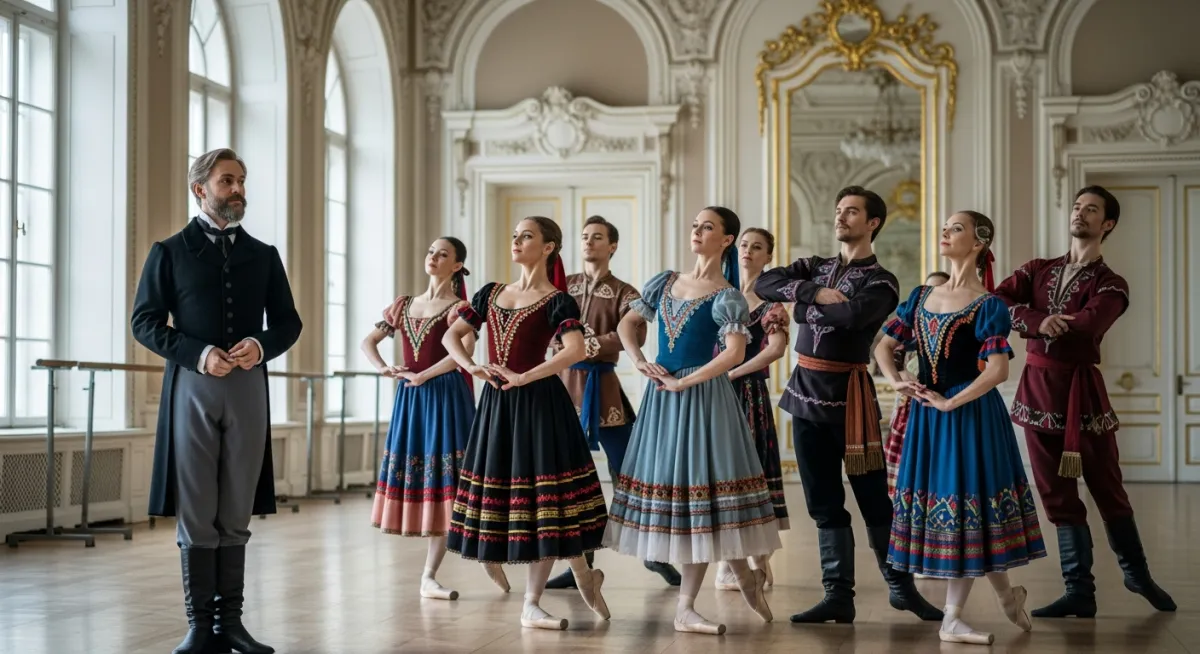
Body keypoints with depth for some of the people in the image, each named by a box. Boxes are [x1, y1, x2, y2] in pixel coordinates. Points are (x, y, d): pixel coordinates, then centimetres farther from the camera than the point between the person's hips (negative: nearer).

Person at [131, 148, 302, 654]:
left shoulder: (263, 255, 13)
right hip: (192, 387, -2)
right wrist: (196, 354, -15)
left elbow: (287, 321, 13)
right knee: (196, 514, -1)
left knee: (236, 514, 5)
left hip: (248, 388, 3)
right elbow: (145, 322, 0)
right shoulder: (170, 252, 5)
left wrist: (262, 345, -9)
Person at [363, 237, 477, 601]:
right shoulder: (404, 306, 13)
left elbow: (464, 350, -21)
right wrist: (383, 369, -2)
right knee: (414, 477, 7)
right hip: (409, 399, 6)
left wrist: (423, 376, -19)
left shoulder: (459, 308, -4)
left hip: (444, 397, -6)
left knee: (440, 484, -6)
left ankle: (429, 577, -2)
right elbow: (368, 342, 17)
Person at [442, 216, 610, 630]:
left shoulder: (556, 301, -5)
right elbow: (451, 336, 14)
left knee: (542, 501, -5)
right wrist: (472, 367, -4)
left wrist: (524, 378, -22)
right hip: (496, 402, 6)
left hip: (538, 402, -6)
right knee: (499, 494, 7)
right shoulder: (491, 293, 13)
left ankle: (531, 605, 6)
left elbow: (577, 350, -21)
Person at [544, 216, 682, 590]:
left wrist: (593, 344, -17)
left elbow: (635, 335, -16)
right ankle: (581, 563, 14)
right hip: (566, 384, 3)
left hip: (602, 387, -3)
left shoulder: (624, 293, 1)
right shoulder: (564, 286, 10)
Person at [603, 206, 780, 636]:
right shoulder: (665, 282, 11)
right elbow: (627, 324, 18)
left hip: (701, 397, -6)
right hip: (661, 395, 6)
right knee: (688, 500, 8)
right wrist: (640, 362, 2)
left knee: (700, 495, -3)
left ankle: (686, 608, 5)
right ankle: (745, 577, 22)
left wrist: (683, 382, -17)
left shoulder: (726, 297, -6)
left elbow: (734, 353, -19)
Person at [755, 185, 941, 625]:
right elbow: (764, 284, 0)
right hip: (805, 390, 5)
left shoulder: (880, 281, -3)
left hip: (849, 394, -5)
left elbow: (854, 315, -24)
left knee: (874, 498, 0)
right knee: (824, 503, 7)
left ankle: (902, 587, 16)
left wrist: (805, 306, -9)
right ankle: (838, 596, 14)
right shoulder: (814, 268, 15)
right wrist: (815, 292, -12)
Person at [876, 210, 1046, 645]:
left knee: (963, 506, 0)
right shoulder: (922, 296, 10)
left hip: (970, 413, -6)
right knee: (952, 504, 10)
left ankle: (952, 620, 9)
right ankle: (1006, 594, 27)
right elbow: (884, 345, 14)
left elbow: (998, 370, -19)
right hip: (927, 414, 6)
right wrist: (896, 382, -3)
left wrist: (949, 403, -16)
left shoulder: (988, 306, -9)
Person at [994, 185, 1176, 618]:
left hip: (1081, 389, -3)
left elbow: (1084, 327, -21)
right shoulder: (1038, 270, 11)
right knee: (1057, 493, 5)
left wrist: (1023, 322, -13)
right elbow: (997, 303, -6)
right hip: (1037, 387, 4)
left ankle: (1137, 574, 27)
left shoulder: (1110, 285, -1)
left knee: (1106, 487, 5)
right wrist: (1037, 321, -24)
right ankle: (1079, 592, 12)